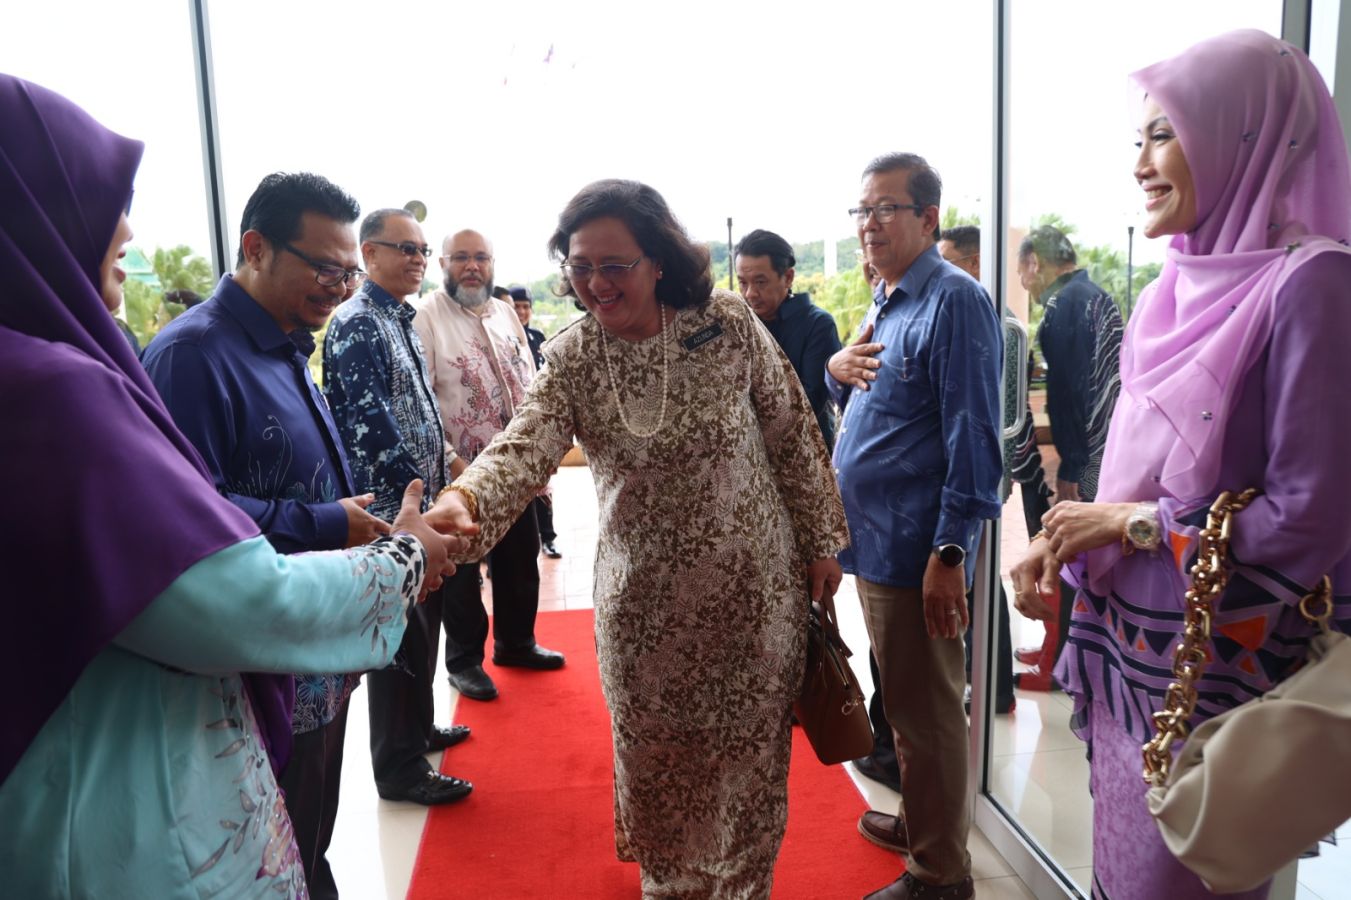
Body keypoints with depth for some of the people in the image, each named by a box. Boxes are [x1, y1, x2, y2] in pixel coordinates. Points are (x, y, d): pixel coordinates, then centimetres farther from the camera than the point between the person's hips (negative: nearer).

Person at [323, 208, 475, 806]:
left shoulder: (401, 320, 13)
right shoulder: (357, 324, -15)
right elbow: (371, 422, -21)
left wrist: (438, 482, 16)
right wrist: (418, 491, -17)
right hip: (392, 506, -9)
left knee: (422, 620, 20)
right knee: (401, 634, 0)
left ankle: (418, 727, 37)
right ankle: (400, 769, 14)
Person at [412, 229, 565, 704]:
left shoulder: (506, 313, 10)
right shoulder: (426, 316, -11)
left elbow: (530, 386, 13)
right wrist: (451, 461, -21)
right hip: (459, 471, -6)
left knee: (520, 560, 17)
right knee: (462, 569, 9)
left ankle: (515, 642, 37)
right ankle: (464, 660, 26)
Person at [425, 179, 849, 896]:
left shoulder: (730, 324, -10)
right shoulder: (569, 359, -7)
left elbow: (794, 435, -2)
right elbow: (526, 446, -24)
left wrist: (821, 541, 2)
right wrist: (465, 498, -45)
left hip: (754, 586, -1)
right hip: (643, 598, 1)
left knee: (750, 748, 13)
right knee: (654, 756, 16)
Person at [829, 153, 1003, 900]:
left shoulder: (954, 301, -13)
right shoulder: (884, 303, 14)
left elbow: (973, 436, -19)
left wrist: (951, 552, -22)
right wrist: (837, 370, 0)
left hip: (917, 550, -9)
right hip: (873, 538, 9)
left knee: (925, 711, 4)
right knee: (904, 700, 21)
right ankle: (922, 820, 40)